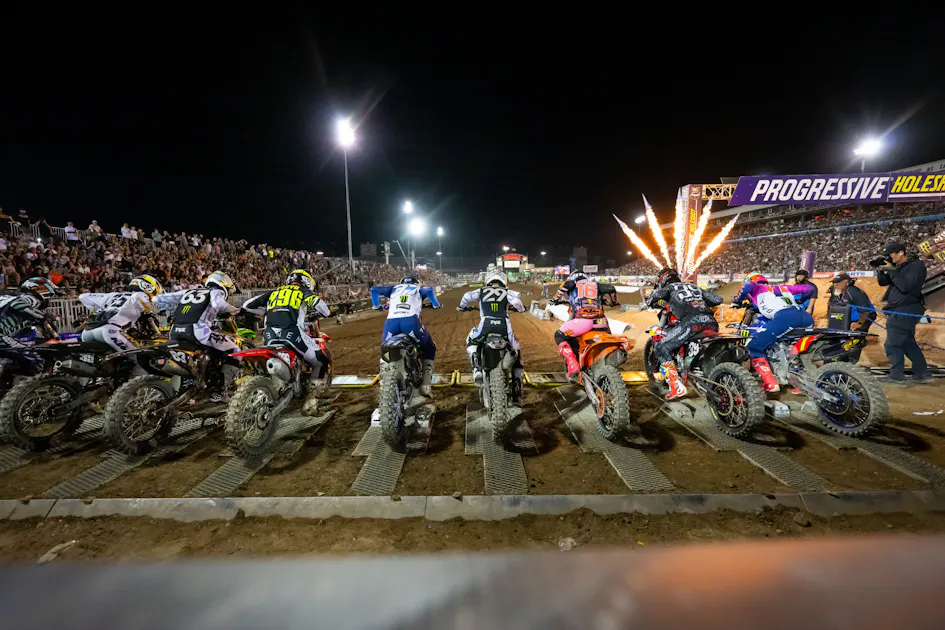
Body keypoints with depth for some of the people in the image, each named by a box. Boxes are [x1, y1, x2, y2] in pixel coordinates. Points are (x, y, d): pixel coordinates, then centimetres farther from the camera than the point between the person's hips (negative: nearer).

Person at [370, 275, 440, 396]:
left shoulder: (394, 288, 36)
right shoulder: (418, 289, 30)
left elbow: (374, 289, 29)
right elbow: (429, 291, 7)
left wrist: (376, 305, 43)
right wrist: (436, 304, 22)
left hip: (391, 321, 2)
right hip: (410, 320, -2)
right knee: (429, 350, 21)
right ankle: (426, 385, 8)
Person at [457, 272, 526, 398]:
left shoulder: (482, 291, 17)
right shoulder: (507, 292, 15)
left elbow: (468, 296, 2)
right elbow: (516, 300, -4)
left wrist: (462, 306, 22)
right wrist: (521, 308, 18)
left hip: (485, 326, 0)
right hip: (504, 327, 0)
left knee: (471, 341, 30)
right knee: (516, 352, 21)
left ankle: (476, 369, 5)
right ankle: (517, 387, 17)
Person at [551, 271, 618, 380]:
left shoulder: (574, 284, 21)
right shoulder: (595, 285, 28)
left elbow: (566, 284, -2)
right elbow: (611, 288, 15)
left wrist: (556, 298, 11)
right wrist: (614, 301, 34)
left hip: (582, 320, -4)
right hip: (600, 321, 4)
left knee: (559, 336, 13)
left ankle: (573, 366, -3)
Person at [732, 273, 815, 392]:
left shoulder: (757, 288, 23)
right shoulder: (783, 287, 39)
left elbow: (747, 286, -1)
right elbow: (808, 289, 42)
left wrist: (738, 299, 16)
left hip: (784, 317, -7)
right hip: (806, 317, 7)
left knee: (753, 346, -2)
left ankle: (770, 384, -10)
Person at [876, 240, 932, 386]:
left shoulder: (917, 265, -11)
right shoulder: (898, 266, 12)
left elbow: (905, 286, -23)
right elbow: (883, 282, 14)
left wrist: (891, 270, -19)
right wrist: (881, 270, -3)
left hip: (906, 311, -9)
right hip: (898, 311, 9)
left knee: (893, 344, -7)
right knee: (907, 342, 16)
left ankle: (897, 378, -2)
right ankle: (923, 374, 26)